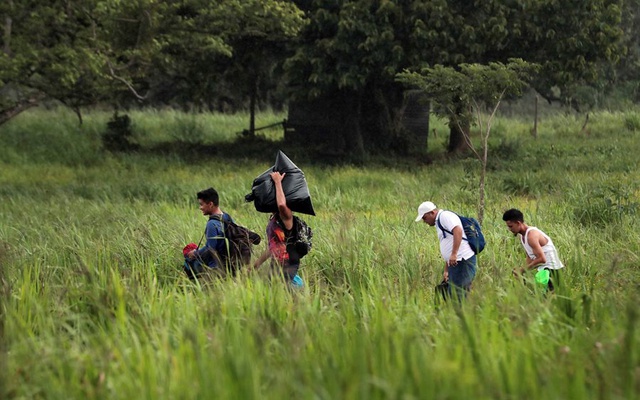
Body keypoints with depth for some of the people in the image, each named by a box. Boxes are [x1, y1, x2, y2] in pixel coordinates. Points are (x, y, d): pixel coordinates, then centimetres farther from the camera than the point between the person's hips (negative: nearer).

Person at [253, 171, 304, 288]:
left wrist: (278, 182, -26)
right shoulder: (273, 218, 14)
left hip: (287, 265, -9)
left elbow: (281, 205, -39)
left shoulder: (286, 217, -13)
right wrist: (256, 264, 27)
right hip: (276, 265, 9)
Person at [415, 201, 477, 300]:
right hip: (456, 263, 10)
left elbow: (458, 231, -25)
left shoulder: (445, 216, -6)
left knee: (455, 295, -12)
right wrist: (446, 270, 25)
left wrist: (454, 254, -29)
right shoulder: (439, 223, 25)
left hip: (463, 261, -10)